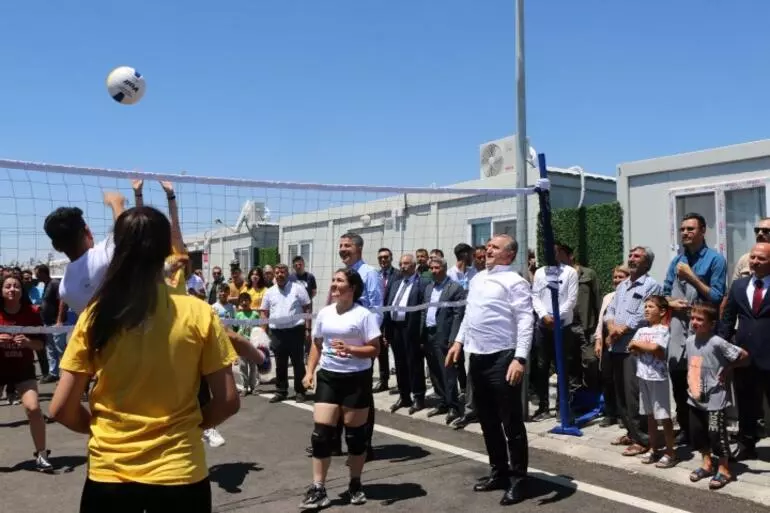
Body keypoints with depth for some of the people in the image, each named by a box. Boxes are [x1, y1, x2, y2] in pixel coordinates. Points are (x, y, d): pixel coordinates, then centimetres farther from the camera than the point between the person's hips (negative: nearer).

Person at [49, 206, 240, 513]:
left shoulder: (95, 316, -8)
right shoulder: (198, 314, -11)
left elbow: (61, 409, -4)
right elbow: (228, 401, -7)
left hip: (108, 473, 1)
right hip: (179, 473, 0)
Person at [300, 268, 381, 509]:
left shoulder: (364, 314, -10)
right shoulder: (324, 313, 7)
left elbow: (374, 350, -11)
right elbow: (317, 345, 16)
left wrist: (350, 350, -25)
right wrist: (309, 371, 7)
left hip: (356, 379, -4)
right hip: (328, 377, 4)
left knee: (355, 433, 8)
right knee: (321, 433, -1)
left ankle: (355, 484, 27)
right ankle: (318, 489, 8)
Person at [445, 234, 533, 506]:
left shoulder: (514, 282, -10)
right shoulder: (477, 279, 15)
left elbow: (525, 321, -16)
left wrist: (520, 358, -25)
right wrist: (459, 341, 15)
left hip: (502, 358, -8)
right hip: (477, 356, 8)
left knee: (511, 422, 2)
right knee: (487, 420, 17)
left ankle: (518, 479, 15)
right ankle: (498, 471, 32)